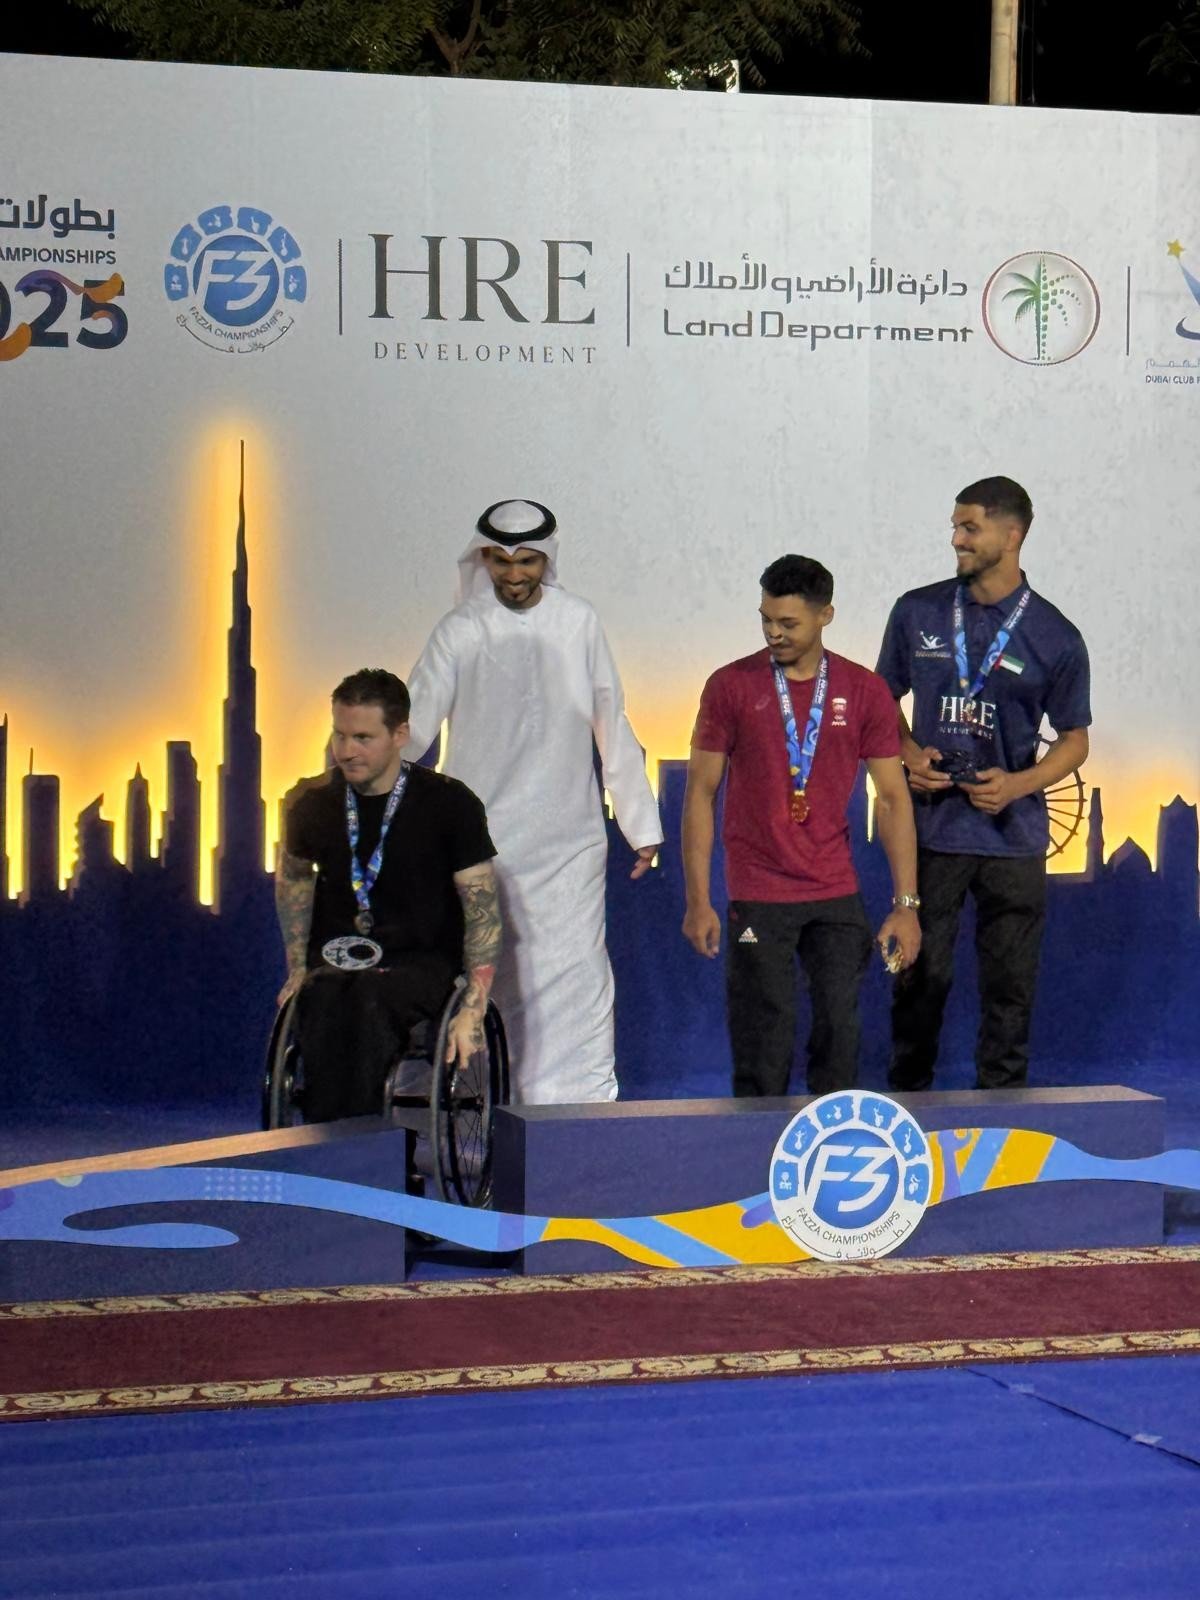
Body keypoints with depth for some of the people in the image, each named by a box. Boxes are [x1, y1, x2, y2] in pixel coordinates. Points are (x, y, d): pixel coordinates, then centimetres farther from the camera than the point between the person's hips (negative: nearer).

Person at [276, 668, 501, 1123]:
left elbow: (483, 909, -5)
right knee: (322, 1003, -34)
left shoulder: (449, 804, -5)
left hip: (421, 962, -2)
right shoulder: (312, 802, 4)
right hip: (334, 962, 2)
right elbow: (293, 878, 24)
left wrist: (472, 1010, -15)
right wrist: (297, 967, 13)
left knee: (368, 998, -37)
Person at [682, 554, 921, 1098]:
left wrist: (906, 905, -2)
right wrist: (698, 902, -5)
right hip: (758, 899, -2)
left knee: (840, 1034, 4)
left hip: (837, 896, 2)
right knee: (763, 1048, -1)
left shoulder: (865, 692, 2)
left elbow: (893, 799, 4)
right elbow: (700, 794, 0)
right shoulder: (731, 686, -2)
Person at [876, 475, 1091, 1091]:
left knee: (1010, 983, 6)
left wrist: (1018, 784, -13)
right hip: (931, 827, 1)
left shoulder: (1055, 637, -2)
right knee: (921, 976, 5)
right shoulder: (917, 612, 3)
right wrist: (909, 753, -6)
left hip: (1013, 835, -1)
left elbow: (1074, 739, 5)